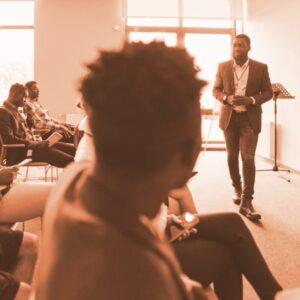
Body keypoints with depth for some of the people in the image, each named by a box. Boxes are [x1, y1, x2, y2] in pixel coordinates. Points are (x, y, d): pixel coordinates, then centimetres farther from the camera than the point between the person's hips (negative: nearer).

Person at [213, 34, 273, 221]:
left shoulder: (261, 68, -1)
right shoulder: (223, 67, 4)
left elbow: (268, 92, 2)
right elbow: (216, 89, 9)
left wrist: (251, 100, -17)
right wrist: (226, 98, -13)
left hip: (250, 119, -2)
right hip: (229, 117, 3)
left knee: (248, 159, -10)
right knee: (232, 156, 12)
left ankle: (246, 202, -8)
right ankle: (237, 188, 34)